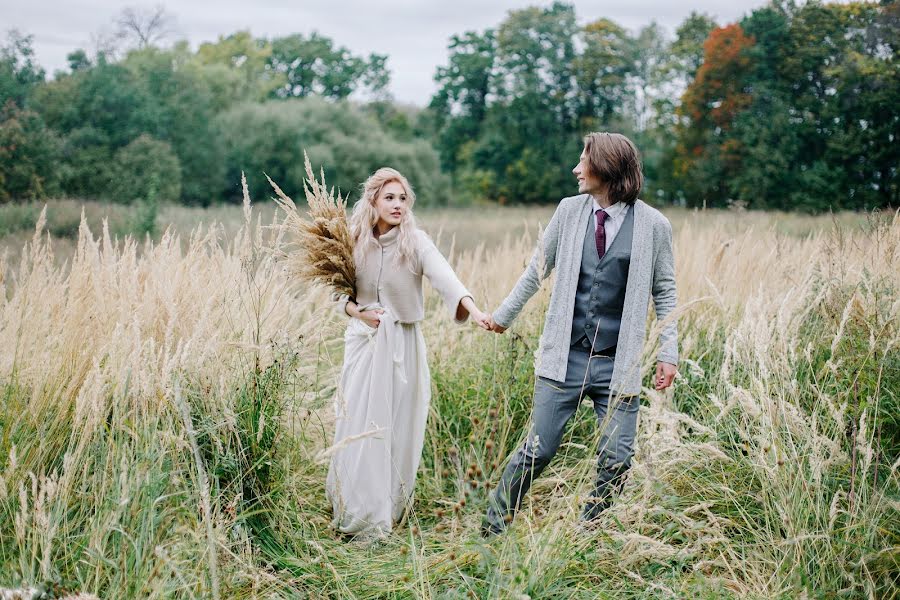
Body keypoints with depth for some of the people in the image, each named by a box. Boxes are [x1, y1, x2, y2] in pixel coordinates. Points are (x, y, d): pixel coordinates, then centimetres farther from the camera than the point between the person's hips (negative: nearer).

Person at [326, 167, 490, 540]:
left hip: (403, 345, -2)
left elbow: (445, 278, -28)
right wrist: (355, 311, -12)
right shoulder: (354, 242, -2)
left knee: (398, 429, 4)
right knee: (359, 427, 3)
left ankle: (391, 510, 19)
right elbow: (339, 291, 9)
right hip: (363, 341, 2)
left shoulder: (415, 242, -12)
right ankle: (359, 514, 17)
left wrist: (474, 311, -45)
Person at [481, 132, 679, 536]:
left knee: (616, 462, 1)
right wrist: (504, 315, 20)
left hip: (618, 366, 0)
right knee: (537, 450, 1)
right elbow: (537, 271, 15)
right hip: (564, 358, 1)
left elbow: (664, 293, 6)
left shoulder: (653, 225, -2)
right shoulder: (570, 211, 3)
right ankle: (494, 523, 21)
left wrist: (668, 353, 2)